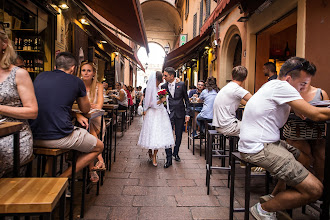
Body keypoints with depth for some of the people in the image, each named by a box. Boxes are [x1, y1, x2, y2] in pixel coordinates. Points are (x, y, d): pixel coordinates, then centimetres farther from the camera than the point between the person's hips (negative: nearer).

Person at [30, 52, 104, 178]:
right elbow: (86, 110, 13)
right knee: (99, 147, 14)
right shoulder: (76, 81, -1)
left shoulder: (40, 77, 12)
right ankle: (63, 177, 3)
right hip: (59, 138, -6)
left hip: (34, 137, 6)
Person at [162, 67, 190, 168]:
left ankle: (176, 153, 32)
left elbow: (186, 99, 2)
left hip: (180, 114, 0)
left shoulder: (181, 84, -3)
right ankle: (169, 159, 2)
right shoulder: (163, 86, 1)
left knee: (179, 135, 11)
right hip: (169, 114, 0)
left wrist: (187, 114, -2)